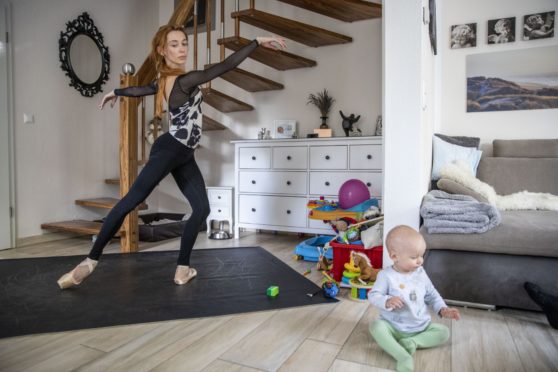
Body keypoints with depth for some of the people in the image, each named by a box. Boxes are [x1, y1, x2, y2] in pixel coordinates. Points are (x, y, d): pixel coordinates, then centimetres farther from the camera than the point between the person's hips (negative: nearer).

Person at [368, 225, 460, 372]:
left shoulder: (420, 273, 1)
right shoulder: (386, 275, -14)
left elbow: (431, 294, 11)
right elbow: (373, 295, -15)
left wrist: (443, 309, -4)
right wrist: (387, 302, -34)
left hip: (422, 326, 5)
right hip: (393, 327, -4)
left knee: (443, 332, -9)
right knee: (376, 326, -31)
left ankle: (411, 342, -18)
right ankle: (403, 357, -37)